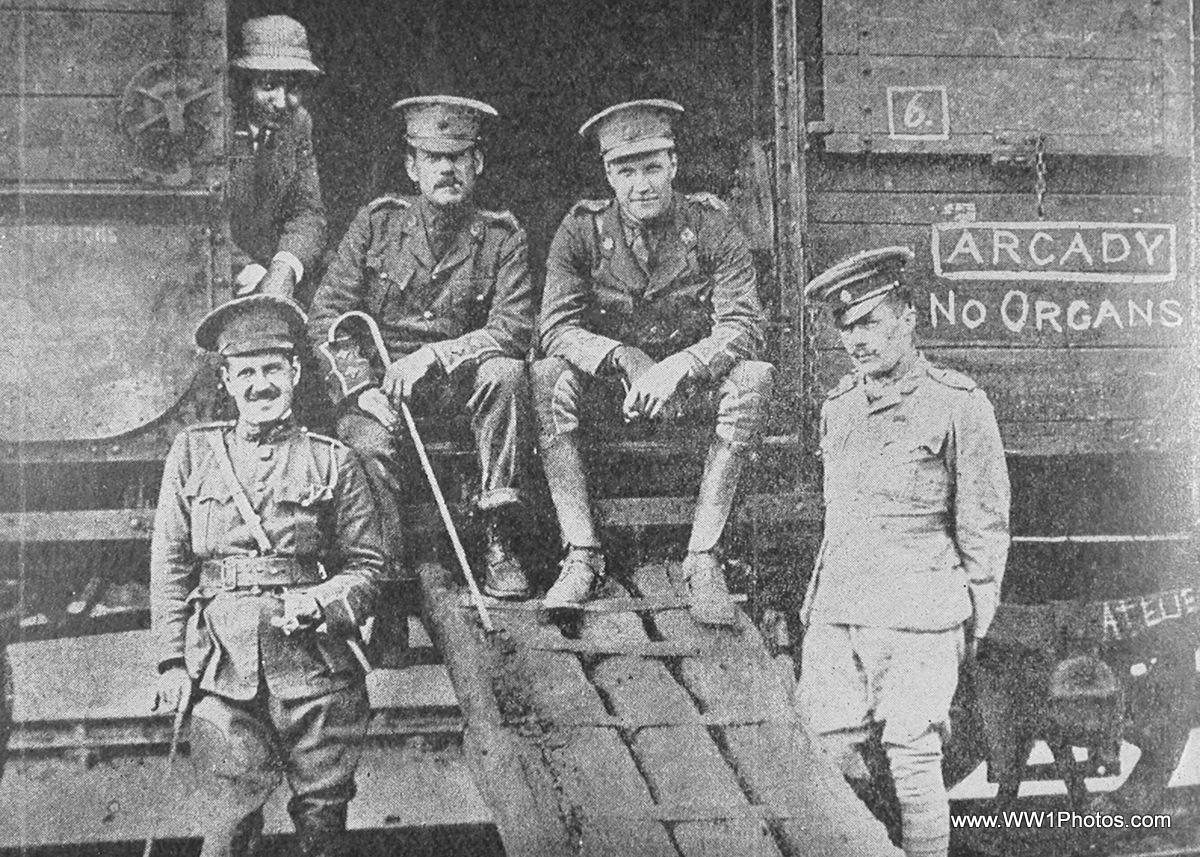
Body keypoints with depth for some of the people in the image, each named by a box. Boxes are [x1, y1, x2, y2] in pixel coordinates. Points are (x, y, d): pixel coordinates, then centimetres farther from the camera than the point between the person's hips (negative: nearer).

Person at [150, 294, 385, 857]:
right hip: (223, 661, 0)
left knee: (323, 807, 4)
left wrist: (319, 603, -11)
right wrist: (172, 661, 2)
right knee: (236, 807, -3)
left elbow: (367, 563, 9)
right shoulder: (193, 453, 11)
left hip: (316, 659, 0)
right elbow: (169, 564, 9)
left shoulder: (333, 461, 9)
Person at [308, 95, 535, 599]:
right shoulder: (377, 224, 5)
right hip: (375, 381, 0)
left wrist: (433, 356, -23)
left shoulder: (501, 237, 4)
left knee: (504, 373, -31)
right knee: (370, 444, -33)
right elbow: (325, 319, 1)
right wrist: (362, 384, -16)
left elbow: (514, 329, -9)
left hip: (456, 383, 1)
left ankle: (500, 542, -26)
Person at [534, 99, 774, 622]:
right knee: (549, 375, -29)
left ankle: (702, 558, -30)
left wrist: (677, 367, -34)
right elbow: (554, 328, -14)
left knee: (752, 378, -30)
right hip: (608, 380, 1)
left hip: (690, 381, 0)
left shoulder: (710, 226, -9)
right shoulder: (583, 230, -7)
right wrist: (625, 358, -30)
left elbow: (743, 326, -17)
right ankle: (582, 555, -29)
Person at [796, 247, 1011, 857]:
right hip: (835, 614, 5)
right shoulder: (838, 406, 15)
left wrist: (972, 623, 0)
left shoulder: (957, 404, -3)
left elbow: (985, 524, 0)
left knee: (913, 765, -2)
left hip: (917, 615, -5)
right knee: (822, 752, 2)